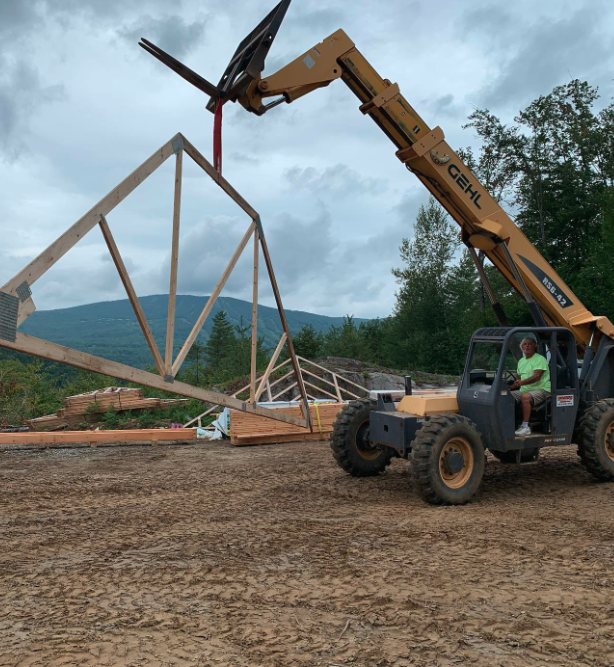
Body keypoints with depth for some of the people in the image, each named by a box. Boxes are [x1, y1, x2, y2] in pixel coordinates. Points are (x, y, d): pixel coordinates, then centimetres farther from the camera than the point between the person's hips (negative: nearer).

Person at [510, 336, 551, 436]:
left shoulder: (540, 359, -6)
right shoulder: (521, 361, 19)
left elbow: (536, 377, -20)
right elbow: (519, 379, 22)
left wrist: (522, 382, -34)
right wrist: (510, 387, 3)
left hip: (541, 389, -8)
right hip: (524, 390, 8)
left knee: (525, 396, -37)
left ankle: (525, 427, -34)